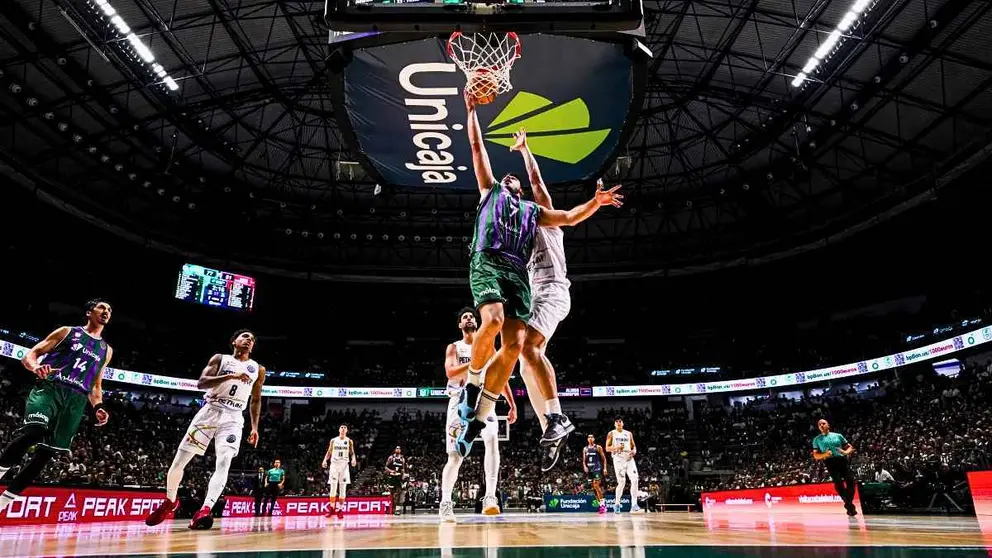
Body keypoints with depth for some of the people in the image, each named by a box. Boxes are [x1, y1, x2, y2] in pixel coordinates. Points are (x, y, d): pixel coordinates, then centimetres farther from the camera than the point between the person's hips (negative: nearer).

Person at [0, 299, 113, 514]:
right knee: (32, 432, -32)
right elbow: (29, 355, 6)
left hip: (76, 400, 4)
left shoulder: (106, 350, 21)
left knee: (46, 452, -1)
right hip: (49, 388, -3)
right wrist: (36, 367, -18)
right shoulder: (67, 331, 11)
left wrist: (98, 407, 7)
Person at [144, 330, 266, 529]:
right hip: (210, 411, 0)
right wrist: (231, 376, -20)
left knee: (223, 463, -20)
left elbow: (256, 400, 18)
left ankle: (205, 510, -27)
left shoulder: (258, 369, 12)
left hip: (234, 418, 1)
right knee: (180, 460, 3)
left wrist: (255, 428, 10)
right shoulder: (219, 358, 6)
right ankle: (170, 502, 27)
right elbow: (201, 382, -8)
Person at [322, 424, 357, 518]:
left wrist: (353, 459, -17)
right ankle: (332, 509, 8)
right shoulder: (333, 440, 6)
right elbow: (329, 452, 8)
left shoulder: (349, 441, 4)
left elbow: (352, 453, 4)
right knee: (333, 488, -1)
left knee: (342, 488, 1)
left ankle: (340, 510, 6)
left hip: (344, 465, 0)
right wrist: (325, 460, -9)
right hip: (334, 465, 0)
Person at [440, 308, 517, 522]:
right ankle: (445, 502, 10)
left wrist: (513, 405, 7)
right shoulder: (454, 347, 7)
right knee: (455, 456, -4)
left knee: (492, 440, -26)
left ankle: (490, 497, -30)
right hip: (460, 402, -1)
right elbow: (450, 373, -11)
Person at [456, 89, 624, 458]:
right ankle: (472, 383, -8)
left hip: (517, 272, 3)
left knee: (514, 344, -12)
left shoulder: (532, 210, 34)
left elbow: (570, 217, 28)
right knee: (493, 320, -31)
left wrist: (596, 202, 13)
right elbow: (477, 147, 26)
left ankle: (479, 416, -5)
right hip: (487, 262, -3)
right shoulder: (490, 192, 27)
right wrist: (472, 110, 27)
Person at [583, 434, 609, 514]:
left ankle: (602, 502, -11)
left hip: (597, 468, -5)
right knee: (594, 487, 5)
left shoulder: (598, 447, 2)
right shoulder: (585, 449, 13)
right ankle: (602, 504, 14)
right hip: (589, 469, 5)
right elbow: (584, 460, 14)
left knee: (596, 485, -19)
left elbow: (604, 459, 2)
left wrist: (605, 468, -7)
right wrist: (584, 466, -5)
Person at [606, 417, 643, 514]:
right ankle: (617, 504, 12)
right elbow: (607, 448, 2)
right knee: (621, 482, -8)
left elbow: (633, 445, 18)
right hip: (618, 459, -3)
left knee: (634, 480, -12)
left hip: (629, 458, 3)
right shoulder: (611, 434, 6)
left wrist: (634, 451, -6)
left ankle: (634, 506, -9)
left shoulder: (629, 433, 15)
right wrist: (616, 447, -17)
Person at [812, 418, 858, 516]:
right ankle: (848, 504, -8)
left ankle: (849, 503, 7)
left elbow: (850, 447, 18)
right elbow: (816, 455, 12)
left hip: (842, 460, 1)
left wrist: (846, 452, -5)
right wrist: (824, 455, -9)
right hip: (830, 462, -1)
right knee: (838, 482, -19)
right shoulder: (817, 439, 17)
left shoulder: (838, 435, 21)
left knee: (850, 480, -12)